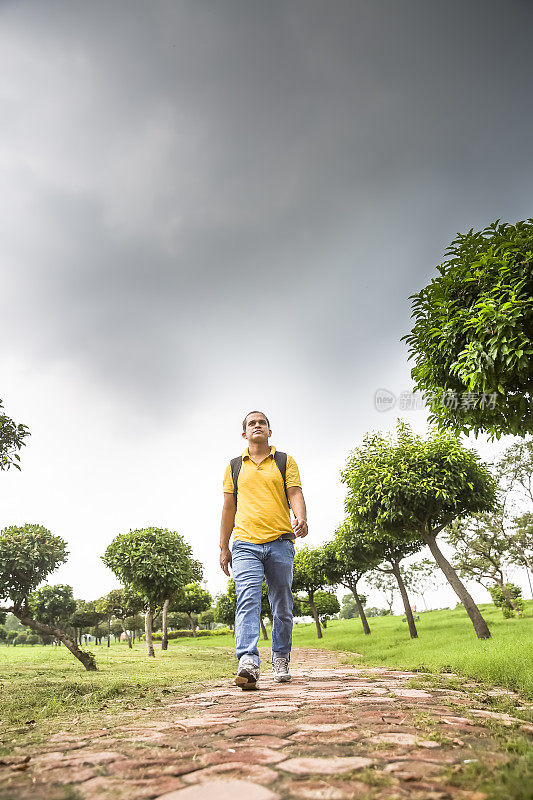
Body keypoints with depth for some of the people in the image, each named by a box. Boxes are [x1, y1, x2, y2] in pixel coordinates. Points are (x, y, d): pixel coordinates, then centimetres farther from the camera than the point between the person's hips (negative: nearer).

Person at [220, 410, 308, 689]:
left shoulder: (285, 462, 12)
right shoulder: (234, 466, 15)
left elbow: (295, 493, 0)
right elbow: (229, 508, 15)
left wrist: (301, 518, -21)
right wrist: (224, 547, 11)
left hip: (280, 542, 0)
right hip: (245, 543, 0)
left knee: (282, 606, 7)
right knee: (248, 600, -15)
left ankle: (280, 660, 24)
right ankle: (248, 662, -20)